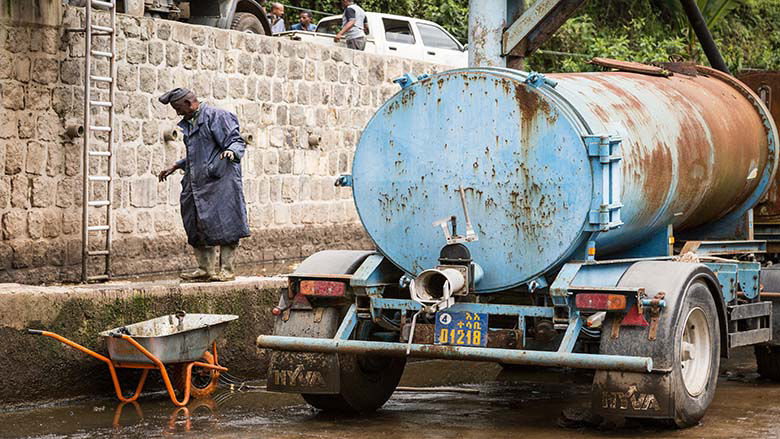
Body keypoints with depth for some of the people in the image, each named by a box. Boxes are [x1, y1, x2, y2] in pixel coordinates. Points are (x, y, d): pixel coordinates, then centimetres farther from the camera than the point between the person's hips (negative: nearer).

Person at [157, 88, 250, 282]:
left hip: (219, 180, -9)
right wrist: (175, 166, 34)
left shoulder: (217, 117, -6)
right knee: (197, 226, 8)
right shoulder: (188, 123, 21)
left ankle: (226, 269, -3)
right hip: (196, 184, 9)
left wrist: (231, 151, -32)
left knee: (223, 225, -7)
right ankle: (205, 269, 15)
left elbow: (237, 141, -11)